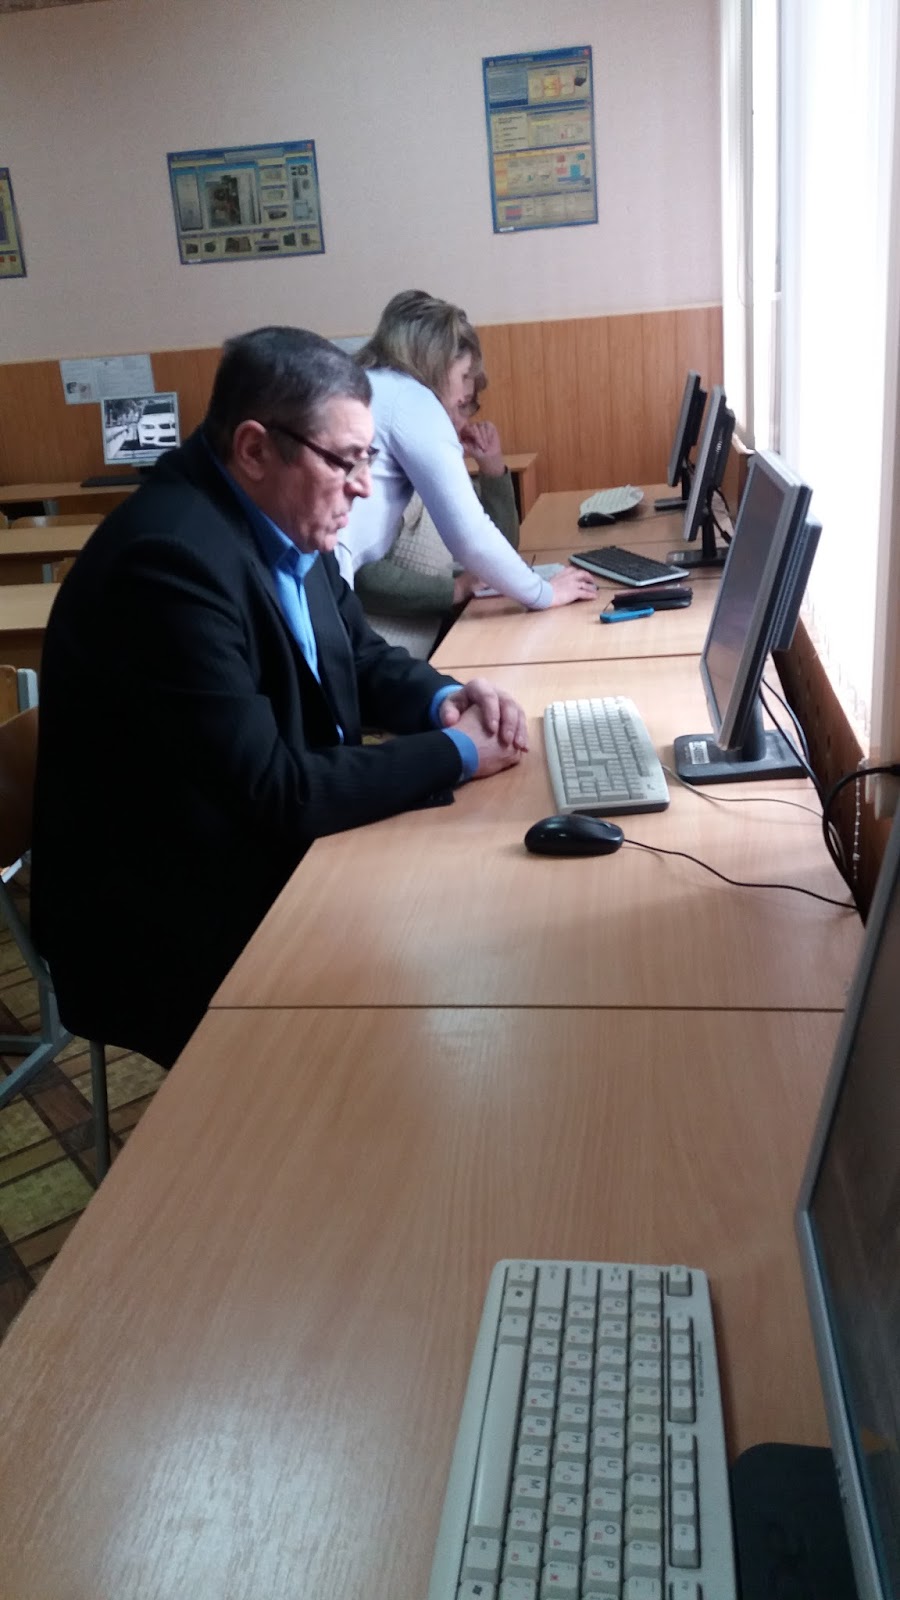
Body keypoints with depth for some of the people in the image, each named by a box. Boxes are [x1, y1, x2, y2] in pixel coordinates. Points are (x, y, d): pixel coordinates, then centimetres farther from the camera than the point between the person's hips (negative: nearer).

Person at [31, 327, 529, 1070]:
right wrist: (455, 752, -19)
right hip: (183, 935, -8)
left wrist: (442, 699, -8)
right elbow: (275, 794, -29)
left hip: (274, 857, 8)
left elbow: (359, 654, 13)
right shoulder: (172, 558, -27)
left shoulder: (281, 520, 0)